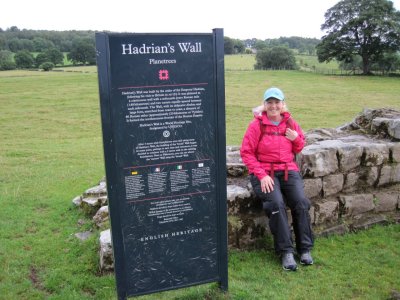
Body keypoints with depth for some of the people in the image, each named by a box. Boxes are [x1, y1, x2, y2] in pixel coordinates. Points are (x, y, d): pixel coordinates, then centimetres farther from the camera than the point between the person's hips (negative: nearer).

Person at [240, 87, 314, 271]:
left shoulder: (290, 123, 10)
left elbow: (299, 149, 21)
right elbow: (246, 152, -5)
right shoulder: (257, 125, -3)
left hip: (288, 170, 4)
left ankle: (305, 249, -3)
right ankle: (286, 252, -15)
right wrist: (262, 175, -15)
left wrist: (296, 139, -4)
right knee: (277, 203, -27)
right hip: (264, 172, -3)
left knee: (301, 202, -19)